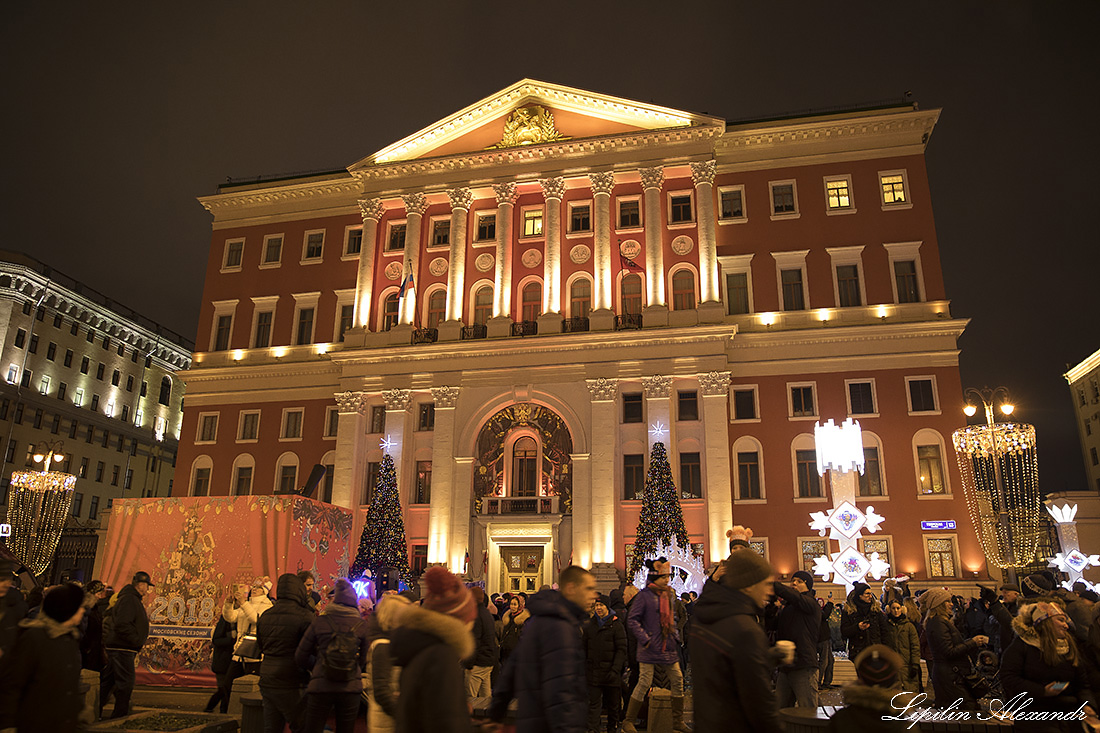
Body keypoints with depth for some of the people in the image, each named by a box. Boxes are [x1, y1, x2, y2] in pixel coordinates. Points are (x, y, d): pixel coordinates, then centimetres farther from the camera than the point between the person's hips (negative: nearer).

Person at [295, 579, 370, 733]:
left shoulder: (319, 621, -2)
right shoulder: (361, 625, -1)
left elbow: (300, 657, 5)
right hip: (351, 687, 1)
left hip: (320, 686, -1)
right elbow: (363, 660, 8)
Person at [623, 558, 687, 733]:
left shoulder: (669, 594, 10)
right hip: (650, 647, -7)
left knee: (677, 680, 8)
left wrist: (675, 636, 12)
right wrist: (645, 639, -16)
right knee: (644, 682, -7)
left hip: (668, 647, 7)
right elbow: (632, 620, -12)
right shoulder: (645, 595, -11)